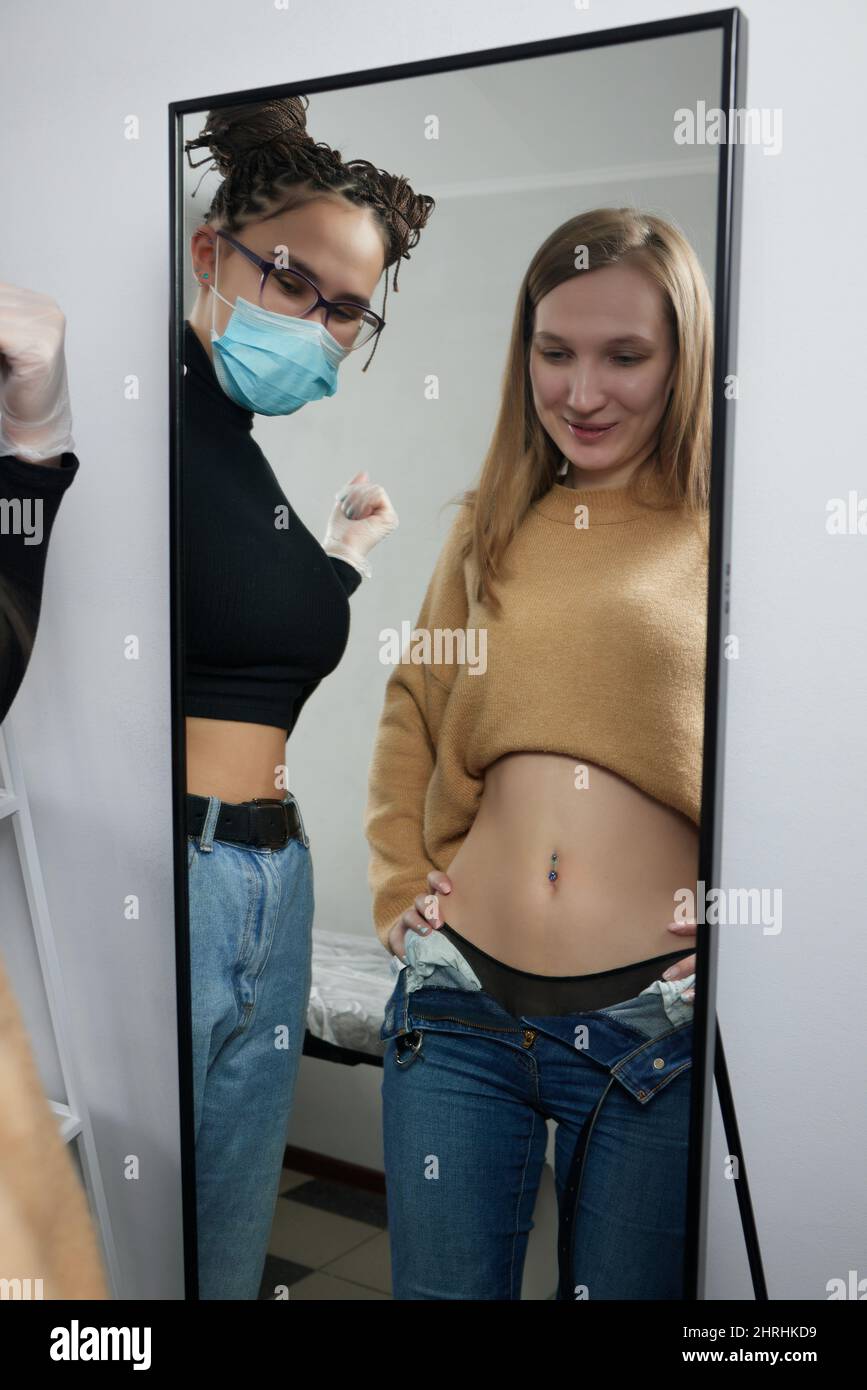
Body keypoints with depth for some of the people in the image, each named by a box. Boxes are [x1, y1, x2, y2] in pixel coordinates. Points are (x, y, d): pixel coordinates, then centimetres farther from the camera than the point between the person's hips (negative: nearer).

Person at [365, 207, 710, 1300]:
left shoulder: (722, 538, -2)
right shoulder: (490, 531, 9)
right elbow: (411, 718, 17)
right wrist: (400, 890, 7)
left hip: (657, 1024, -2)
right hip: (459, 1003, 3)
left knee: (624, 1286, 16)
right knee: (442, 1288, 14)